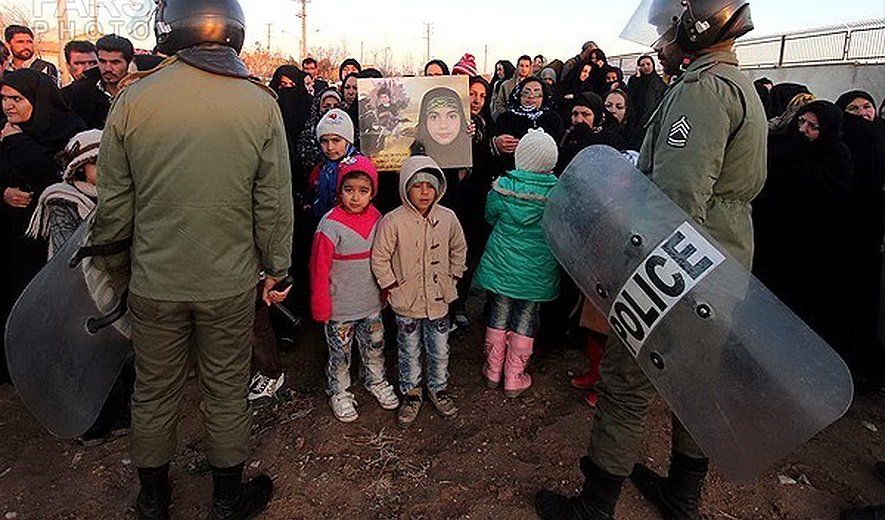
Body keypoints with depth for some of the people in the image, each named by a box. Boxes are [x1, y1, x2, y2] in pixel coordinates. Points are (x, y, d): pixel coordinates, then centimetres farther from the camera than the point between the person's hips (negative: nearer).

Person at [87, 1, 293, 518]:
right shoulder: (261, 103, -9)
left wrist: (105, 252, 17)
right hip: (231, 282, -1)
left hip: (155, 281, 1)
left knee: (155, 395, 18)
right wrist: (277, 269, 7)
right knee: (227, 393, 15)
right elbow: (275, 203, -5)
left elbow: (114, 200, -2)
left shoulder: (132, 99, -7)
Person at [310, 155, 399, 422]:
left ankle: (376, 381, 46)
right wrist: (321, 307, -11)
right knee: (340, 354, 14)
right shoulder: (330, 225, -19)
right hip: (340, 309, -5)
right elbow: (319, 269, -14)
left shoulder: (376, 219, -3)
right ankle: (339, 393, 36)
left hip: (371, 304, 5)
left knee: (374, 348, 22)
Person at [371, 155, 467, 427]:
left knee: (440, 350, 17)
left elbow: (458, 249, 12)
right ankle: (411, 392, 36)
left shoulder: (447, 218, -5)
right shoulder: (393, 221, -16)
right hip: (407, 303, -3)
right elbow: (379, 259, -9)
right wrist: (393, 287, -7)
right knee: (409, 351, 15)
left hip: (439, 299, 3)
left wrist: (453, 278, 8)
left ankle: (438, 388, 40)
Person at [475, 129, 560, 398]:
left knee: (498, 317, 16)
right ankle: (514, 379, 23)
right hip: (537, 272, 0)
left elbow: (491, 217, 3)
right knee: (525, 323, 13)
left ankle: (493, 371, 29)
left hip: (502, 265, 1)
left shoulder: (503, 186, -13)